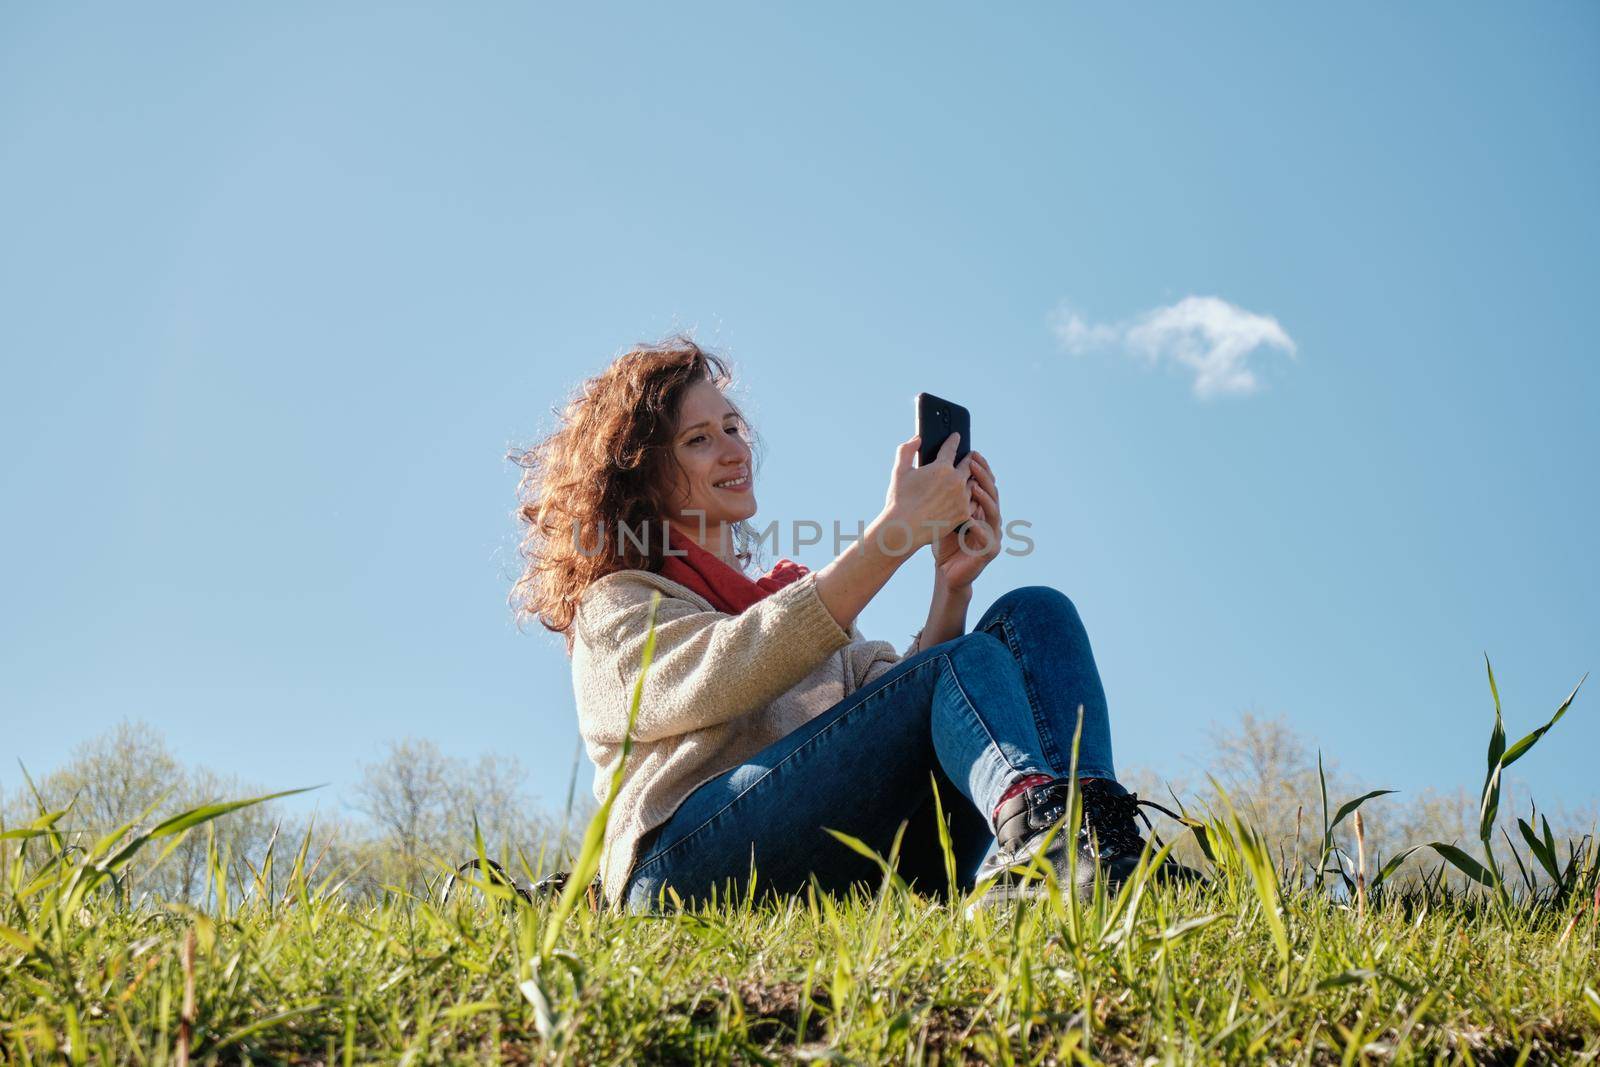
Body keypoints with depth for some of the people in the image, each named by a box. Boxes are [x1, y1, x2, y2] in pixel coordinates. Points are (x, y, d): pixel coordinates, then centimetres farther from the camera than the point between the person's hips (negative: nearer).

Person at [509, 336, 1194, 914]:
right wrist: (895, 533, -17)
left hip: (843, 869, 5)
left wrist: (952, 584, -1)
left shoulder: (790, 596, 33)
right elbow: (725, 675, -11)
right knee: (969, 663, -24)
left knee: (1034, 615, -11)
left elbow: (900, 698, 15)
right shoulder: (614, 606, 14)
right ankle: (1039, 819, -58)